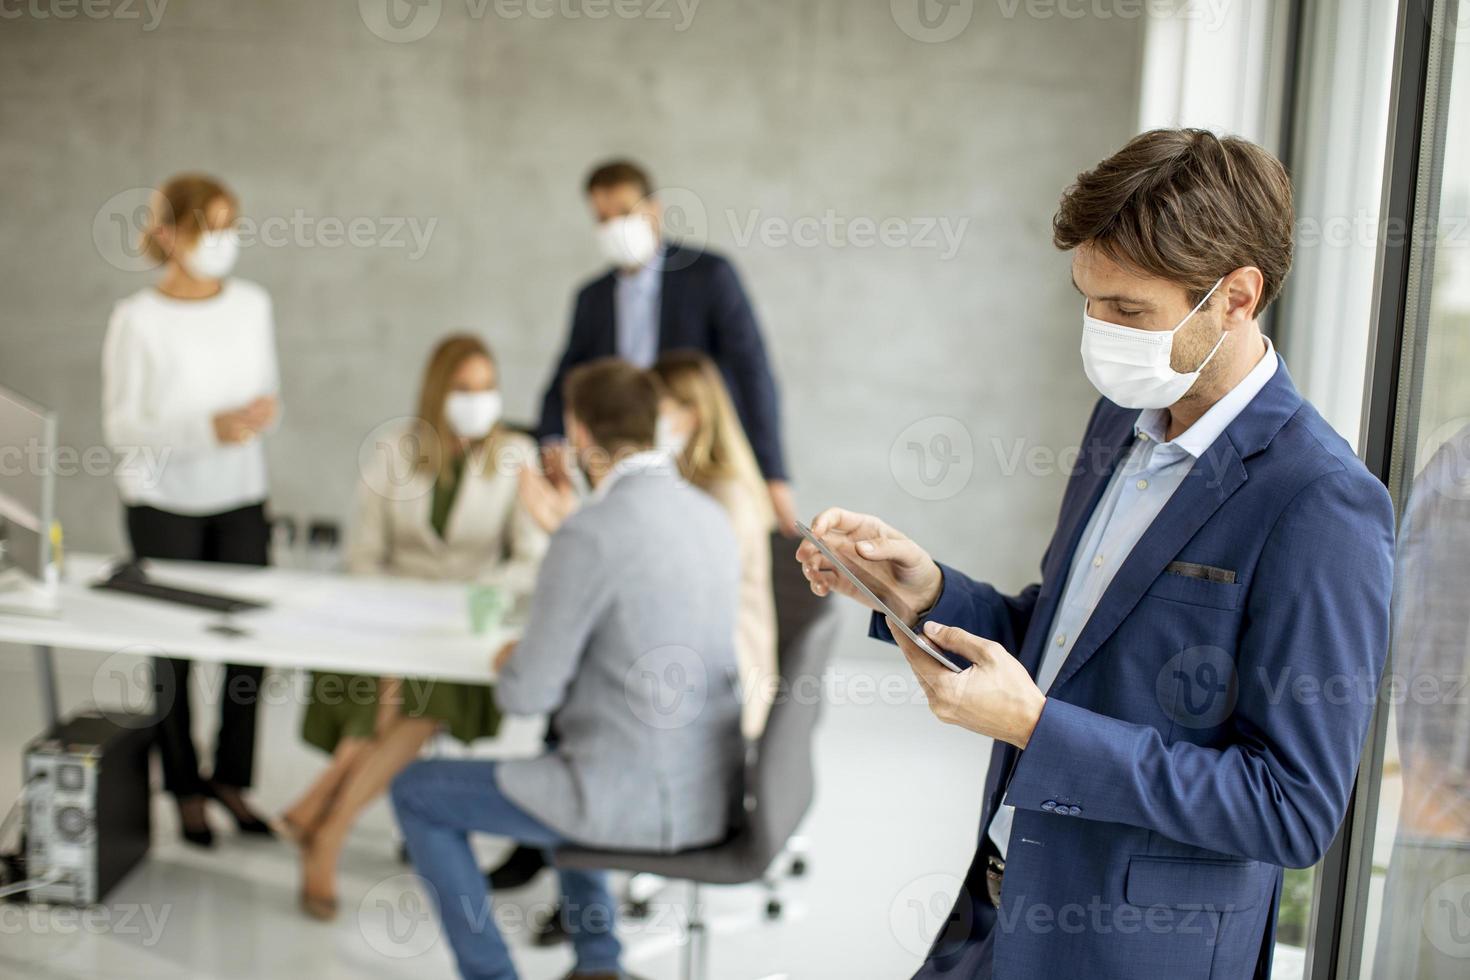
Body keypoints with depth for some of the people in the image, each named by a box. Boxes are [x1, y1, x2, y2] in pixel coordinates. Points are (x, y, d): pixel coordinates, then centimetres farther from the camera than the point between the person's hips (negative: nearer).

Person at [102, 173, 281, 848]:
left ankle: (231, 779, 19)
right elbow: (121, 427, -11)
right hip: (164, 504, -3)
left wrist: (264, 410, -13)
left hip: (240, 498, 3)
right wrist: (208, 429, -24)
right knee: (174, 649, 6)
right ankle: (186, 788, 22)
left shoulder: (252, 304, 1)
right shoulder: (137, 319, -11)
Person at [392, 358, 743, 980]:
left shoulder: (589, 533, -20)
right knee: (561, 751, 38)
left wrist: (511, 663, 7)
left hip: (635, 801, -8)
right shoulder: (709, 515, 4)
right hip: (710, 790, 8)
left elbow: (528, 694, -15)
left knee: (416, 792, 11)